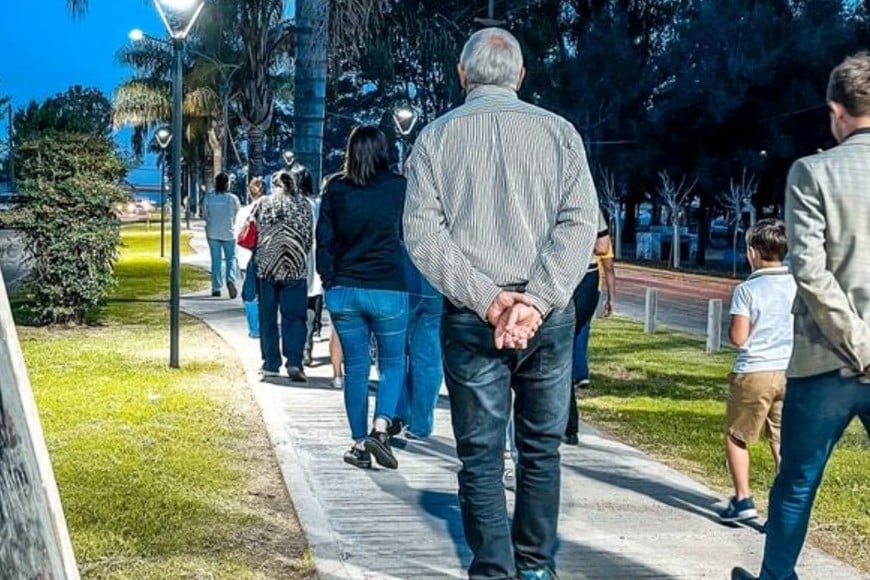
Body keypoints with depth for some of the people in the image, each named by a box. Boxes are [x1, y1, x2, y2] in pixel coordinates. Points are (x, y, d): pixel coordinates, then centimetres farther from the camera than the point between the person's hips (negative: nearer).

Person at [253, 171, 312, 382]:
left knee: (267, 317, 8)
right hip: (295, 267, -1)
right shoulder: (303, 204, 3)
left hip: (266, 267, 1)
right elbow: (309, 237, 3)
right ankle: (294, 363, -10)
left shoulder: (263, 204, 4)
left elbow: (254, 234, 4)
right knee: (294, 317, 1)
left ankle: (271, 364, 10)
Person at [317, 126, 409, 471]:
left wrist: (329, 281, 13)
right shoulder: (398, 187, -4)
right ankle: (380, 428, -10)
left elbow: (323, 239, 4)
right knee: (392, 363, 11)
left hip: (343, 290, 3)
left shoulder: (335, 188, 2)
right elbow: (407, 234, 3)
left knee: (355, 367, 11)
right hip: (388, 290, -2)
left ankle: (359, 445, 12)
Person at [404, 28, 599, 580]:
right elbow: (579, 221, -7)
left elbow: (422, 232, -5)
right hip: (549, 316, 1)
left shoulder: (436, 135, 4)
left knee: (481, 454, 6)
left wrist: (487, 301, -10)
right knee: (542, 448, 12)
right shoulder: (558, 131, 4)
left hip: (470, 319, -1)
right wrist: (535, 302, -13)